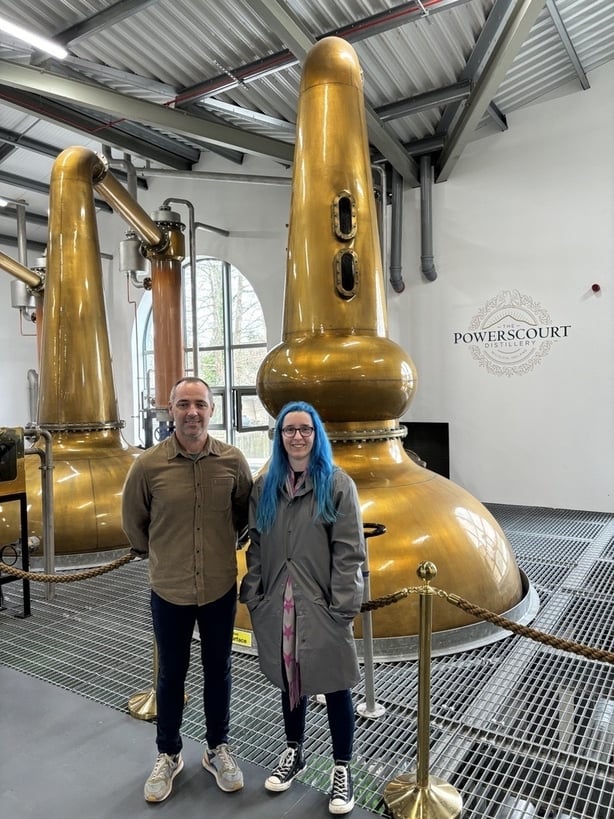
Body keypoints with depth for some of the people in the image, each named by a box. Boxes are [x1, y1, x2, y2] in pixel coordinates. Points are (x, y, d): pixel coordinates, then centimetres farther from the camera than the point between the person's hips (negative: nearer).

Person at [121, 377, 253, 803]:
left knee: (218, 670, 18)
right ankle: (168, 755, 40)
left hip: (221, 587, 1)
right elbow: (133, 521, 2)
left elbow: (246, 512, 6)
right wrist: (159, 555, 9)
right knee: (171, 673, 17)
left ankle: (219, 749, 40)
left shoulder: (233, 460, -11)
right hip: (169, 589, -1)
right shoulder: (148, 465, -14)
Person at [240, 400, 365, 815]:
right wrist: (253, 594, 2)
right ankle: (294, 753, 42)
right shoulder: (265, 485, 4)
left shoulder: (337, 483, -9)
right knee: (289, 678, 19)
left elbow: (349, 551, -11)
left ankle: (342, 769, 29)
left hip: (322, 604, -4)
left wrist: (342, 606, -14)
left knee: (334, 686, 9)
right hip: (280, 602, 4)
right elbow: (256, 546, 7)